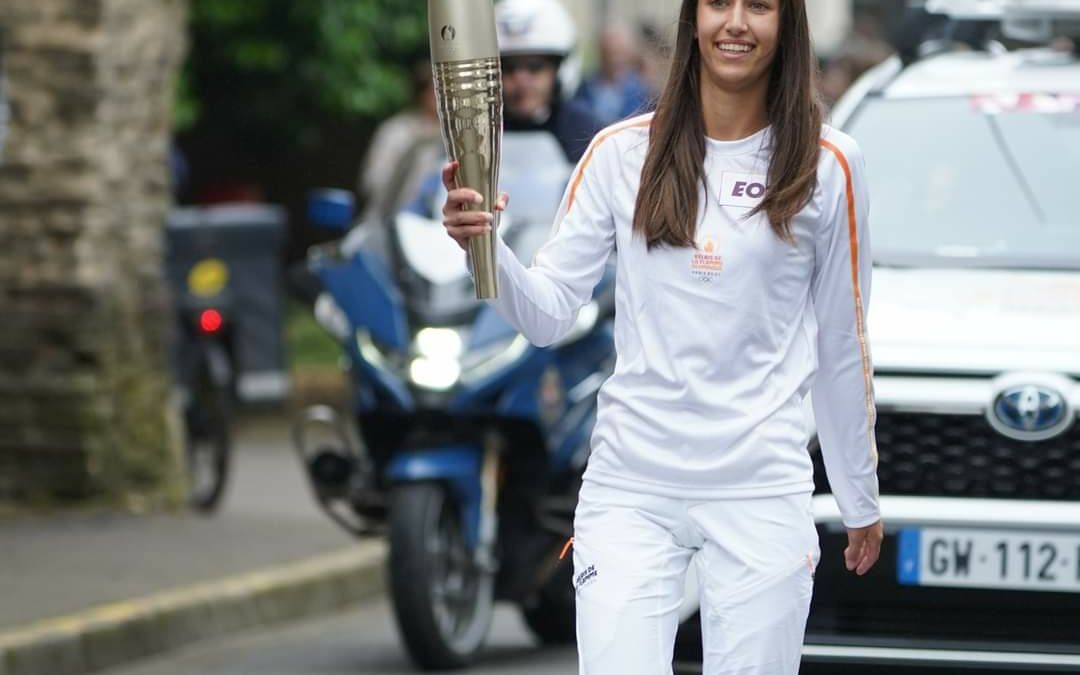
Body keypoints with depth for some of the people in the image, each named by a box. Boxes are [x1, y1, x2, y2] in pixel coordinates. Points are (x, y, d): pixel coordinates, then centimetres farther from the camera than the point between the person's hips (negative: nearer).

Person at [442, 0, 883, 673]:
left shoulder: (828, 166, 1)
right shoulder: (621, 154, 3)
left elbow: (841, 345, 8)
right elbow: (549, 313, 2)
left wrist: (861, 500, 13)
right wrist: (486, 250, -18)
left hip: (761, 492, -1)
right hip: (630, 485, 1)